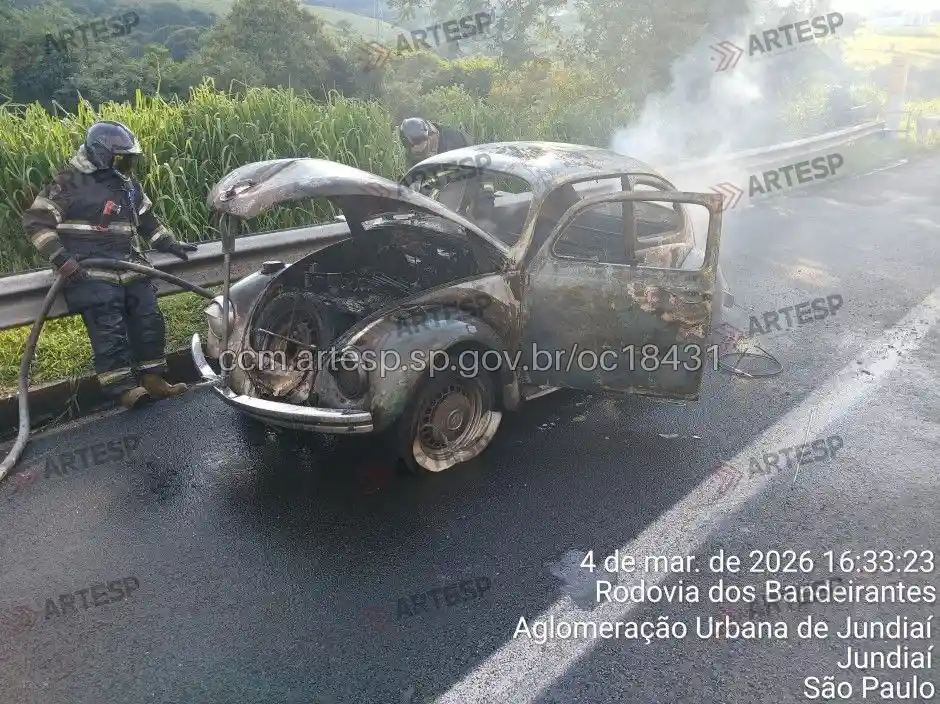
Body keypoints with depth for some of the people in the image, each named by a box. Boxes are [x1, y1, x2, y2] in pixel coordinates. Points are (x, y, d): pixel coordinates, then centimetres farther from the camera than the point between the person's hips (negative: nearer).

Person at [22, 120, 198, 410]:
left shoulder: (128, 183, 15)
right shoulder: (69, 182, -6)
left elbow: (147, 220, 28)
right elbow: (35, 221, -8)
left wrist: (170, 244, 17)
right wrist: (61, 259, -17)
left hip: (128, 266, 7)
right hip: (90, 272, -7)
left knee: (149, 320, 4)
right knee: (109, 329, -13)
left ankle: (153, 378, 14)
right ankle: (122, 388, -8)